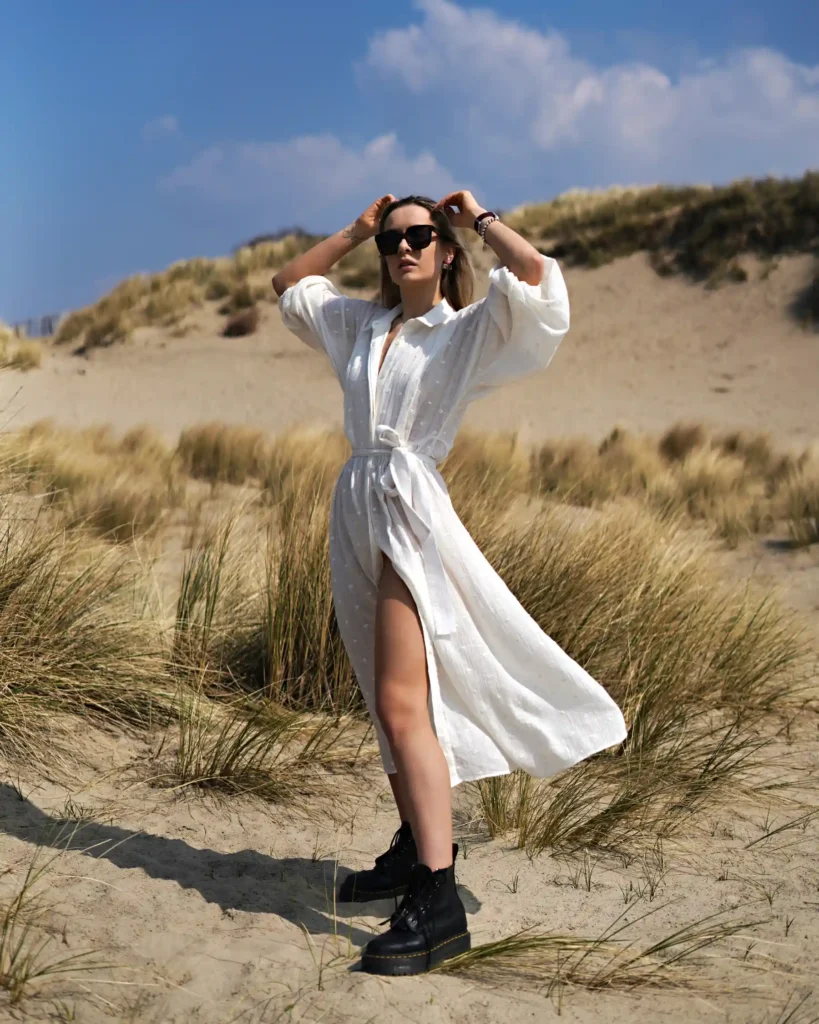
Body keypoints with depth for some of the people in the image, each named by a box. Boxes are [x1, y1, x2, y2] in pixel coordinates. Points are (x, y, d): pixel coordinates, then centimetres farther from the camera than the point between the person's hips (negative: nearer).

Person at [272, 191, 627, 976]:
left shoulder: (469, 331, 3)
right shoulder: (359, 324, 19)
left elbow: (533, 273, -14)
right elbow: (289, 283, 32)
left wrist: (479, 218, 3)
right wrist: (354, 231, 23)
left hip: (411, 509, -7)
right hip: (356, 506, 7)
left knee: (402, 704, -17)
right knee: (391, 702, 13)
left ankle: (438, 903, -16)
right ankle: (416, 847, 26)